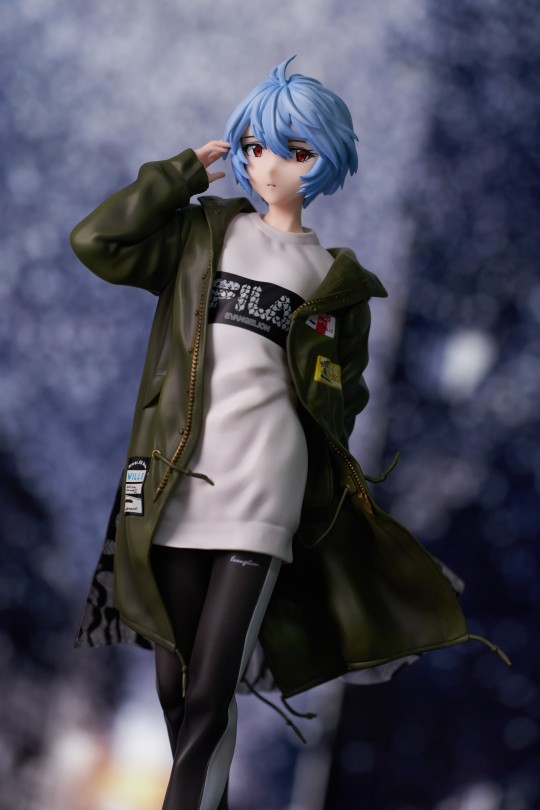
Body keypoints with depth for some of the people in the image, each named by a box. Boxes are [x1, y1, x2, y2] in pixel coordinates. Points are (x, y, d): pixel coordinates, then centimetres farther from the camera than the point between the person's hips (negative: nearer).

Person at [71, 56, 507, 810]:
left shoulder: (334, 276, 13)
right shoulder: (204, 232, 15)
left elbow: (340, 403, 17)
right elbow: (97, 241, 0)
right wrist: (183, 172, 6)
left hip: (262, 493, -2)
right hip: (180, 485, 2)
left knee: (209, 695, -10)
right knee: (174, 684, 5)